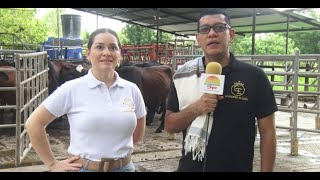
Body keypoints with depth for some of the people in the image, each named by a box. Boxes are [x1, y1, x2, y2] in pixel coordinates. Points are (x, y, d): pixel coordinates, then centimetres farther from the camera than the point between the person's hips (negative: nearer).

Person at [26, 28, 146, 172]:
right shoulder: (72, 89, -10)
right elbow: (34, 123, -7)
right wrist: (52, 164, -5)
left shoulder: (132, 90, -1)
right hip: (82, 167, -3)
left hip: (124, 167, 3)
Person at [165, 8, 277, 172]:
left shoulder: (254, 76, -8)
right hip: (190, 167, 2)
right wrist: (195, 108, -18)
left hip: (238, 168, -1)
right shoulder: (183, 76, -2)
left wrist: (266, 170, -9)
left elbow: (267, 131, -5)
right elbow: (169, 126, -1)